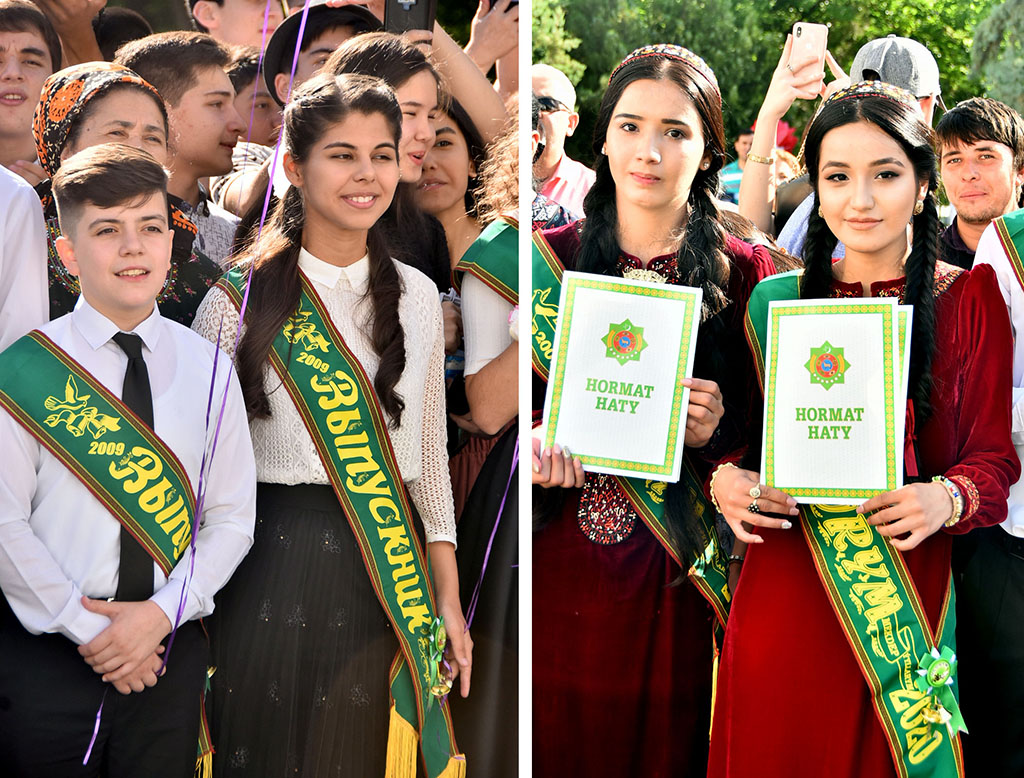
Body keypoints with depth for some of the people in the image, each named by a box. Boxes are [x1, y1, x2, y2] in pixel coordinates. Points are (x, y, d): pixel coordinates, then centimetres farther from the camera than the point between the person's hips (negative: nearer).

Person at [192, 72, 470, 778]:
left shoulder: (418, 297, 6)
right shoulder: (238, 300, -5)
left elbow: (430, 457, 11)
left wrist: (448, 597, 8)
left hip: (389, 583, 3)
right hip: (273, 573, -3)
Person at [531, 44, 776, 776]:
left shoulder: (745, 273, 0)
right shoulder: (547, 259, 3)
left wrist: (717, 433, -15)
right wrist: (535, 450, -13)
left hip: (676, 578, -1)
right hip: (559, 570, 1)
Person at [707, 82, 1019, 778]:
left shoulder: (968, 299, 1)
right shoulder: (776, 302, 5)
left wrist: (947, 499, -20)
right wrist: (725, 480, -11)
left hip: (910, 594, -1)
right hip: (783, 597, 1)